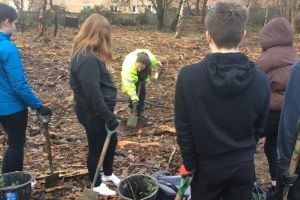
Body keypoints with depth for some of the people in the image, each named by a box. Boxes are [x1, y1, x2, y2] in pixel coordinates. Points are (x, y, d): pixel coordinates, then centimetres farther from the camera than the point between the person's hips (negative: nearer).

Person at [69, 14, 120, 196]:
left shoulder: (86, 54, 7)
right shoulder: (88, 59, -27)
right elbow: (93, 95, -30)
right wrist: (109, 117, -22)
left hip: (98, 112, 10)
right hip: (93, 114, -10)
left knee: (112, 142, 23)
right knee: (97, 148, 9)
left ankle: (108, 174, 44)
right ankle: (97, 184, 31)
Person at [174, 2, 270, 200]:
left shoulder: (188, 76, -20)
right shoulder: (260, 79, -12)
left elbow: (183, 129, -14)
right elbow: (258, 128, 1)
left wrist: (191, 163, 0)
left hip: (207, 166, -1)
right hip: (243, 166, 2)